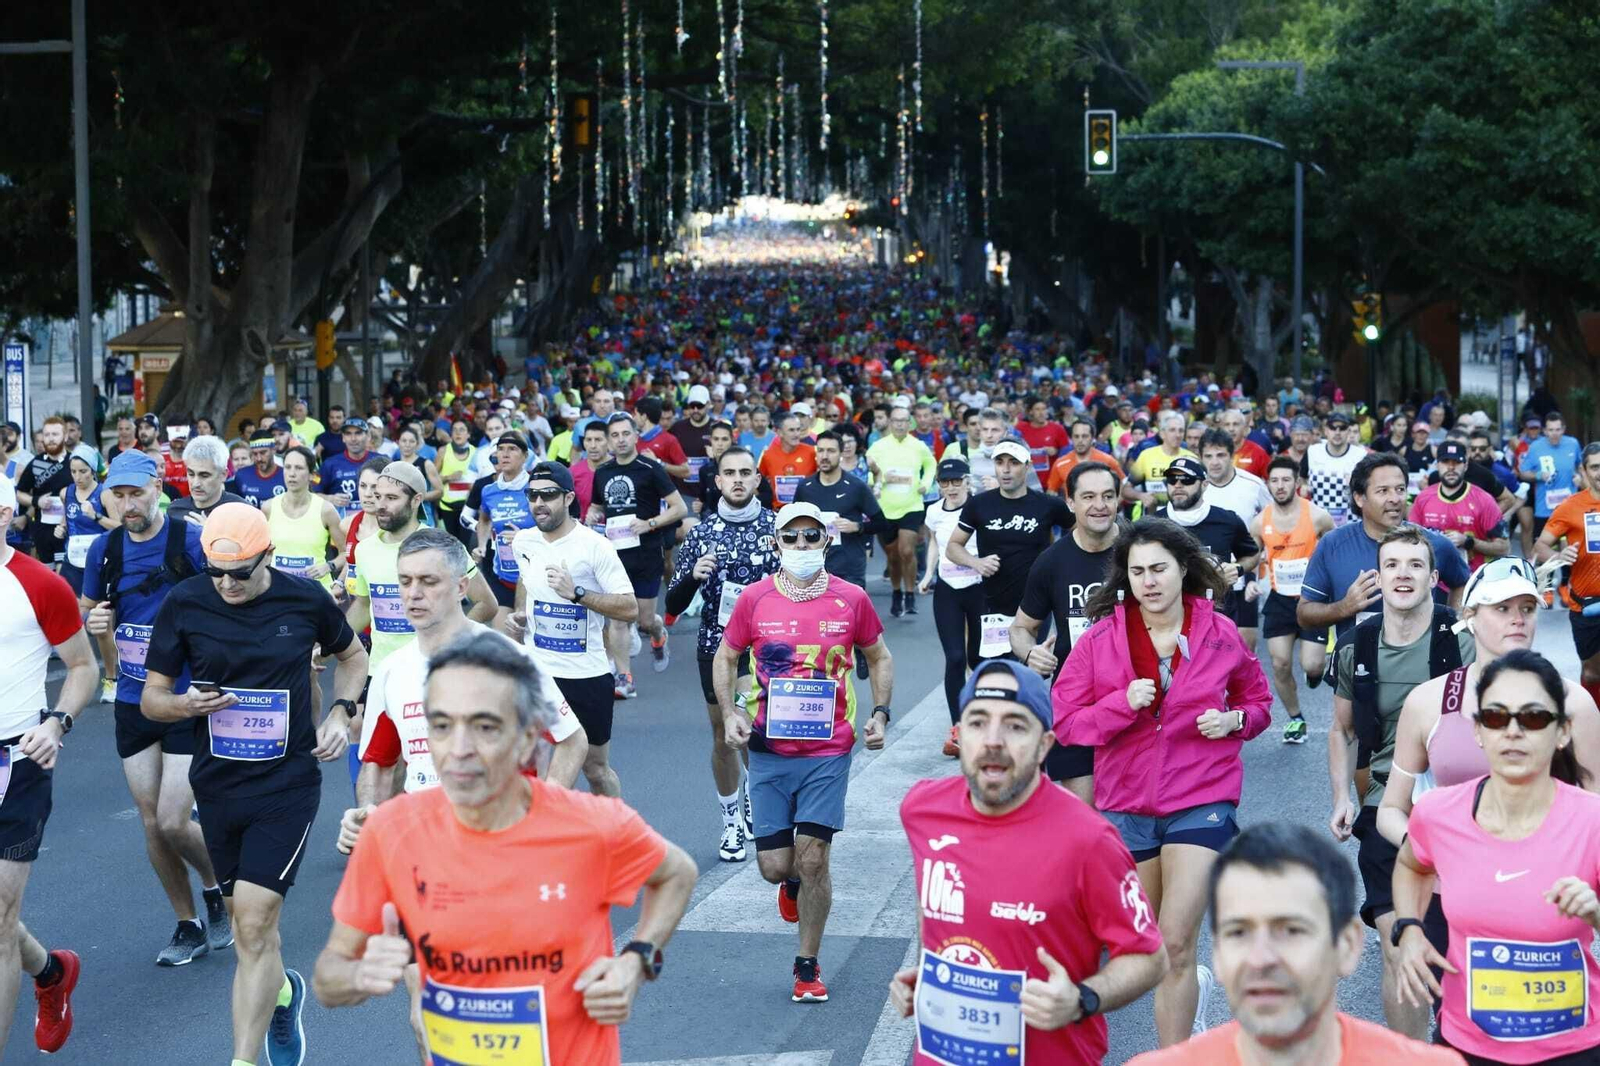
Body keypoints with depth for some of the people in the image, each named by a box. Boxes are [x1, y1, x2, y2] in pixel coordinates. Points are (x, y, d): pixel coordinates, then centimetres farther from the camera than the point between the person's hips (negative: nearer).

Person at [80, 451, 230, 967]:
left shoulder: (191, 541, -10)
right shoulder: (103, 549, 4)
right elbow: (85, 612, 16)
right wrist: (95, 624, -7)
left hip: (187, 699, -5)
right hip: (132, 703, 5)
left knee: (173, 822, -10)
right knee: (151, 824, 8)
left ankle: (217, 887, 19)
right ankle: (189, 927, 23)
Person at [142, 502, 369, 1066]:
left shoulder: (306, 599, -7)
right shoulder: (184, 603, -6)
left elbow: (352, 655, 14)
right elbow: (151, 697, 1)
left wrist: (339, 712, -2)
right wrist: (184, 705, -21)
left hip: (288, 783, -3)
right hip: (217, 784, 3)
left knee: (254, 921, -12)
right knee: (247, 919, 15)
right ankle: (282, 990, 47)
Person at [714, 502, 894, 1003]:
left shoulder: (851, 600, -2)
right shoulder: (755, 599, -1)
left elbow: (879, 658, 13)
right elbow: (725, 658, 11)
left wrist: (880, 713, 1)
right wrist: (730, 713, -4)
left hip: (829, 750, -1)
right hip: (769, 750, 1)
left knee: (812, 859, -4)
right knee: (775, 865, 2)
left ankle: (808, 965, 12)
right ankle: (794, 883, 41)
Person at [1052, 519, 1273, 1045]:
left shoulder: (1220, 634, -3)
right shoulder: (1100, 638, -5)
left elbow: (1258, 701, 13)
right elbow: (1065, 722, -4)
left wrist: (1233, 720, -9)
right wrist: (1123, 703, -20)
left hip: (1201, 801, -2)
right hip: (1126, 804, 2)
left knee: (1175, 944, -13)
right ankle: (1195, 986, 50)